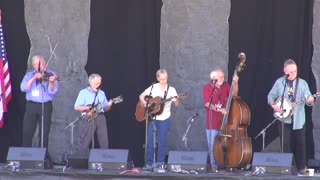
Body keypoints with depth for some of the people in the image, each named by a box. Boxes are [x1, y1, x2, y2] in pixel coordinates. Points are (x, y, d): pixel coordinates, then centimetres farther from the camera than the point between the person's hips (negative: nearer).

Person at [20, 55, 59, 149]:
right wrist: (33, 78, -14)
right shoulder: (29, 75, 12)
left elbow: (53, 92, -7)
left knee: (44, 133, -2)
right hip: (31, 106, 2)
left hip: (45, 106, -2)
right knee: (27, 132, -2)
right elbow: (23, 88, -4)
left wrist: (51, 82, -26)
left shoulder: (51, 75, 4)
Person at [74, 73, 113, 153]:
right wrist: (87, 108, -18)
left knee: (104, 142, 0)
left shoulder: (102, 93, 17)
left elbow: (105, 109, 20)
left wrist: (108, 106, -2)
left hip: (100, 117, 5)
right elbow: (76, 107, -4)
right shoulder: (83, 92, 2)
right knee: (85, 142, -7)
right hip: (88, 118, -5)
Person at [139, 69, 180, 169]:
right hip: (152, 118, 1)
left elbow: (177, 104, -10)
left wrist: (175, 100, -33)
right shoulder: (153, 88, 3)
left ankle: (160, 162, 9)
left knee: (162, 141, -1)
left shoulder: (171, 90, -2)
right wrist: (145, 103, -10)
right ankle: (149, 163, 8)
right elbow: (141, 96, 9)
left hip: (164, 119, -1)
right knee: (150, 141, 1)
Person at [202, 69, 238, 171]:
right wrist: (219, 109, -26)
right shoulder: (207, 88, -4)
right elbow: (207, 104, -14)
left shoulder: (225, 85, 9)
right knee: (213, 146, 1)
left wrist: (235, 83, -10)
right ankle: (214, 165, 11)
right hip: (212, 123, -3)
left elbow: (234, 94, 1)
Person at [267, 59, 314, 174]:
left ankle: (301, 168, 6)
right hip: (284, 118, 0)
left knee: (300, 144, -1)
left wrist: (310, 100, -27)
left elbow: (308, 98, -4)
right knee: (285, 144, -1)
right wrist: (273, 105, -9)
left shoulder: (302, 83, 3)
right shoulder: (279, 82, 4)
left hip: (299, 120, 0)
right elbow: (271, 96, 9)